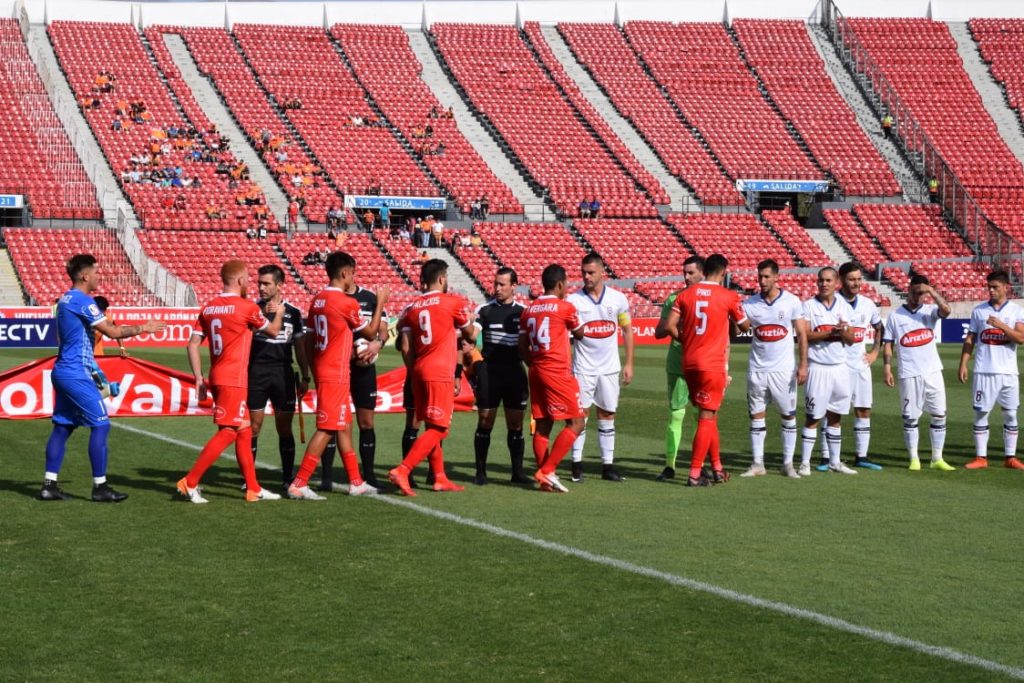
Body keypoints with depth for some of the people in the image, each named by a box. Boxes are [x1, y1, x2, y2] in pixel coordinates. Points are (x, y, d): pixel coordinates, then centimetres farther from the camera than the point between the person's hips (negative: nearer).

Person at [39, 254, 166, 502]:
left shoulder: (65, 299, 14)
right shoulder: (83, 301, -15)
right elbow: (112, 331, -17)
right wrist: (143, 328, -6)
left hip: (62, 371, 10)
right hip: (76, 374, -10)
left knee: (63, 426, 10)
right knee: (100, 424, -5)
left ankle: (49, 485, 9)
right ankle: (100, 487, -3)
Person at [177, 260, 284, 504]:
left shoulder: (208, 308, 9)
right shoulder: (247, 307, -9)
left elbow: (193, 344, 7)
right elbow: (273, 331, 7)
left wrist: (198, 378, 10)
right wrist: (279, 314, 27)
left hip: (217, 377, 8)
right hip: (234, 380, -8)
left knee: (244, 432, 13)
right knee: (228, 432, -6)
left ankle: (253, 488, 16)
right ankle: (190, 482, -10)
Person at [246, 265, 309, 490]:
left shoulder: (293, 313, 6)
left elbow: (300, 347, 11)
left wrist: (305, 377, 8)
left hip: (283, 374, 1)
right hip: (256, 373, -1)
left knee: (284, 428, 4)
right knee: (253, 427, 0)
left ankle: (287, 477, 11)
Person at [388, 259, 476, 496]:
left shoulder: (412, 308, 10)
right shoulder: (453, 302, -3)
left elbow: (406, 348, 6)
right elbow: (471, 336, 10)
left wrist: (414, 372, 17)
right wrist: (470, 323, 30)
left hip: (419, 371, 7)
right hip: (440, 373, -7)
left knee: (432, 426, 16)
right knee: (438, 428, -6)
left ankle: (440, 478, 21)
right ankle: (402, 471, -18)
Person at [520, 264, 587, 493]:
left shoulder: (529, 309, 10)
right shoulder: (565, 307, -7)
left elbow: (522, 347, 11)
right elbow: (579, 334, 10)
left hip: (536, 371, 7)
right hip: (558, 372, -7)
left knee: (542, 426, 8)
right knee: (576, 423, -3)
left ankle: (545, 478, 7)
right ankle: (547, 470, -10)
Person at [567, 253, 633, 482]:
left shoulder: (618, 298, 0)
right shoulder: (573, 300, -5)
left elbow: (627, 330, 8)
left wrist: (628, 363, 5)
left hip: (610, 367, 2)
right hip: (583, 368, -2)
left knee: (607, 415, 6)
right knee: (580, 414, -2)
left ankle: (608, 465, 10)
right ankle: (577, 464, 4)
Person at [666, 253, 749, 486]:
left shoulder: (685, 294, 4)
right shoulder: (728, 296, -5)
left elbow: (670, 325, -2)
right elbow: (744, 326, 8)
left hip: (689, 363, 5)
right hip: (713, 364, -5)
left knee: (708, 415, 17)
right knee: (707, 417, -2)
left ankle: (717, 469, 23)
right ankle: (695, 474, -6)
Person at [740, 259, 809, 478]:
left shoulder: (792, 302, -3)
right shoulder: (749, 303, 1)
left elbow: (802, 334, 0)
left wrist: (803, 365, -7)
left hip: (784, 370, -1)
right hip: (757, 370, 1)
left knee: (788, 416, 4)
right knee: (756, 416, 3)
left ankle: (788, 463, 12)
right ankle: (757, 464, 10)